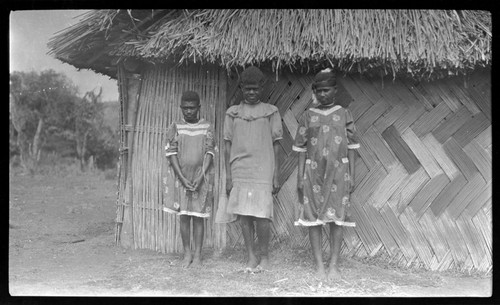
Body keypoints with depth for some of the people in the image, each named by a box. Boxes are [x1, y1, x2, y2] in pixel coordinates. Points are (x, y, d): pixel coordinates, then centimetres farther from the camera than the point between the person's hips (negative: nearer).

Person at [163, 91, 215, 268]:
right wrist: (182, 178, -11)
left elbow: (209, 153, -3)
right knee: (184, 216, 5)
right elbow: (171, 154, -2)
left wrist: (201, 177, -13)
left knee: (198, 217, 3)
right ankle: (187, 253, 15)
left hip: (200, 178, -1)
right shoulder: (175, 127, 3)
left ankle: (198, 255, 10)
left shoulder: (207, 127, 2)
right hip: (181, 177, 1)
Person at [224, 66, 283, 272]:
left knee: (261, 215, -5)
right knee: (243, 215, 4)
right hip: (239, 172, 2)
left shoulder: (270, 112, 6)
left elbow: (275, 146, 6)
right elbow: (227, 146, 10)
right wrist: (228, 176, 4)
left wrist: (276, 176, 1)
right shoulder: (232, 113, 10)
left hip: (262, 172, -2)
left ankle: (264, 257, 11)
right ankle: (251, 257, 14)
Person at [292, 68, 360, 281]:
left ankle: (334, 265, 11)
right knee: (314, 218, 2)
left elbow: (351, 147, 5)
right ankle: (319, 265, 11)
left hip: (338, 171, 0)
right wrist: (300, 176, -1)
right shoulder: (308, 116, 5)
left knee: (337, 218, 1)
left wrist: (351, 175, 0)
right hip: (313, 172, 1)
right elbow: (301, 148, 5)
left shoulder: (344, 115, 5)